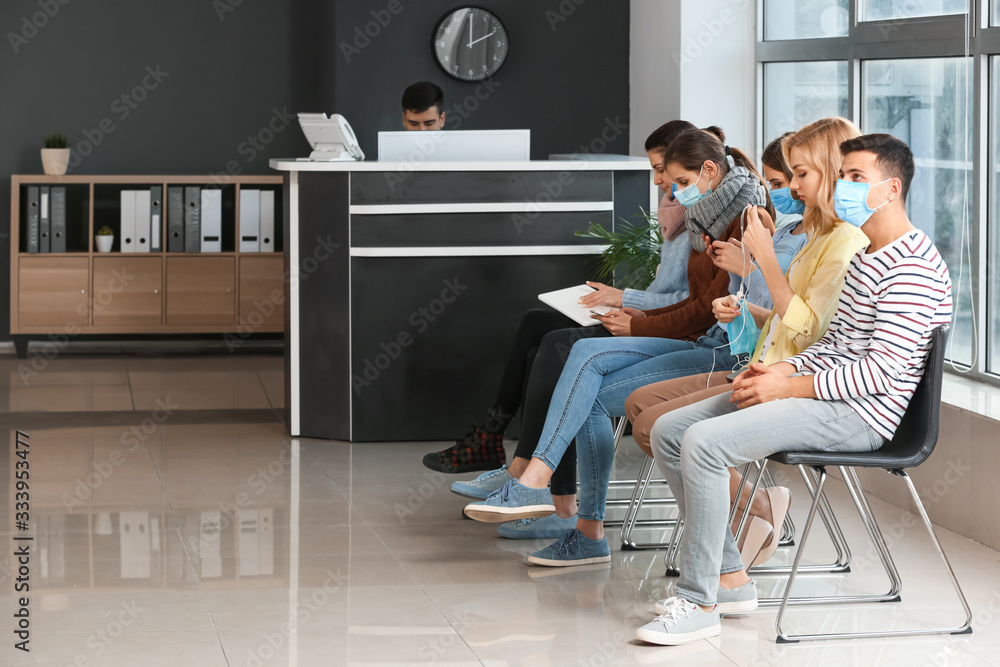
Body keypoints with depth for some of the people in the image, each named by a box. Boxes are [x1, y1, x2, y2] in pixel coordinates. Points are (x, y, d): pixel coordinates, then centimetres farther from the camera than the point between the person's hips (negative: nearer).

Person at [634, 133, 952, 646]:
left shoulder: (913, 269, -15)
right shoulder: (865, 256, 19)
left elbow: (881, 372, -22)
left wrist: (788, 387, -18)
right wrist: (783, 370, 4)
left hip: (861, 414, -11)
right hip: (829, 392, 11)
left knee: (703, 442, -26)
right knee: (668, 431, 3)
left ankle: (698, 604, -20)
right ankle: (729, 576, 4)